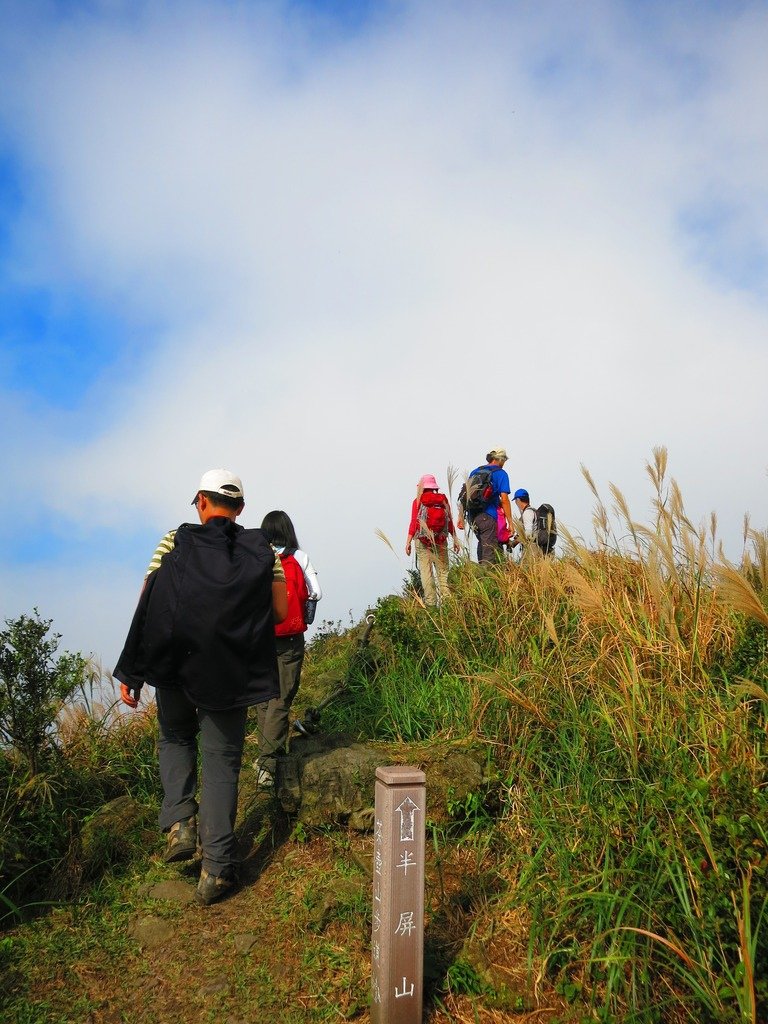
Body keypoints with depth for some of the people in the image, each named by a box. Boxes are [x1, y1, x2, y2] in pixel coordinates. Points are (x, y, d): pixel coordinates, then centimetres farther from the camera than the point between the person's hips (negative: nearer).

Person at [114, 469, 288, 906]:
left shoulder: (175, 542, -2)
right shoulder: (263, 550, 0)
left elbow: (147, 607, -6)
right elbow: (280, 612, -3)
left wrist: (132, 673, -1)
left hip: (174, 666, 0)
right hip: (231, 673, 0)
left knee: (175, 738, 27)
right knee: (222, 761, 10)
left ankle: (180, 823, 10)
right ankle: (217, 870, 10)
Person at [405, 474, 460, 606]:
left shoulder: (418, 501, 1)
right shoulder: (443, 499, 6)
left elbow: (414, 522, -4)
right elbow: (450, 521, 6)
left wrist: (408, 542, -2)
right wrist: (455, 539, 13)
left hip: (423, 541, -2)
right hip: (441, 541, 2)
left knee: (426, 572, -1)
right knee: (443, 571, 6)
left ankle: (430, 602, -4)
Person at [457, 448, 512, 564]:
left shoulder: (475, 472, 16)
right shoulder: (500, 473, -2)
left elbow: (464, 495, 13)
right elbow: (504, 499, -11)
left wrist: (460, 517, 15)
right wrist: (510, 522, -9)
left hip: (472, 517, 7)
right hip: (488, 517, -7)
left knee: (482, 544, 22)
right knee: (490, 552, -5)